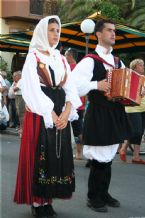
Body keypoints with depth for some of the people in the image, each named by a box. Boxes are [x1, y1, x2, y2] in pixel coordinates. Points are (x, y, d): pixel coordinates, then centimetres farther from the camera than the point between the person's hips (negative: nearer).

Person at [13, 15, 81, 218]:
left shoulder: (61, 59, 15)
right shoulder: (33, 57, -1)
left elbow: (70, 88, 7)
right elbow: (32, 89, -11)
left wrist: (66, 112, -10)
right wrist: (52, 115, -15)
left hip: (61, 115, 5)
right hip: (39, 115, -5)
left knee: (57, 155, 4)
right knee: (39, 156, -5)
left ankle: (47, 200, 13)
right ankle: (36, 202, 4)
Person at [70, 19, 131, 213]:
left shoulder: (118, 62, 15)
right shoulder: (90, 61, -8)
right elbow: (72, 84, -18)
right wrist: (96, 85, -22)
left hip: (115, 115, 7)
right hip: (98, 115, -7)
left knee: (109, 157, 13)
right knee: (99, 157, -3)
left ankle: (104, 193, 25)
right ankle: (93, 197, 10)